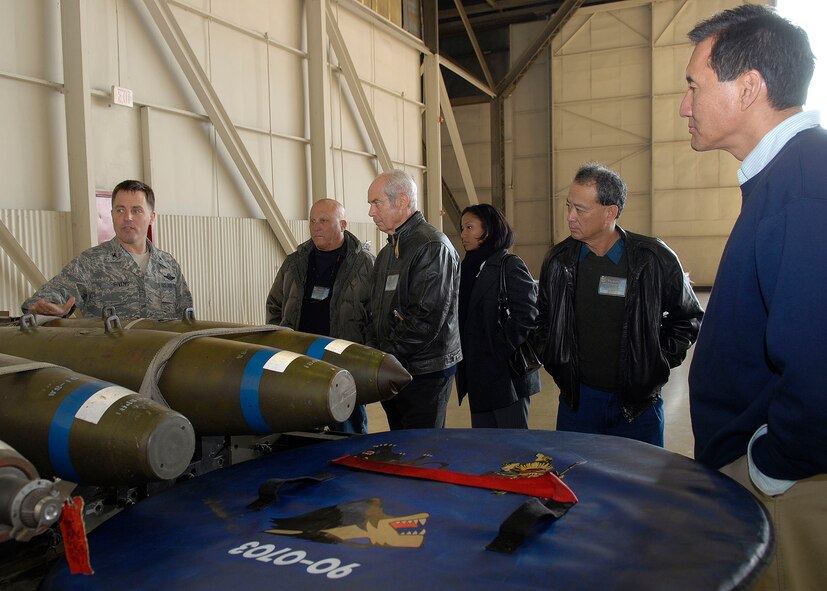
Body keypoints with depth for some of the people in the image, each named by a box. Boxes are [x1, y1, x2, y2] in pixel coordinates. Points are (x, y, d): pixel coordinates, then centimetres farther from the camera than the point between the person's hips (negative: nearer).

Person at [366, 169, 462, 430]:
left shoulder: (432, 247, -14)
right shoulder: (388, 252, 16)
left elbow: (428, 317, -21)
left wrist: (388, 354, -15)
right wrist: (375, 350, 4)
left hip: (425, 372, -8)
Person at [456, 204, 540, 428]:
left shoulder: (510, 265, -8)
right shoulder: (469, 267, 15)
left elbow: (527, 317, -16)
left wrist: (502, 351, -16)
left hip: (506, 375, -7)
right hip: (477, 377, 8)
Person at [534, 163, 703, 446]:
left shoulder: (654, 259, -8)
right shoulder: (559, 260, 0)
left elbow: (688, 317, 6)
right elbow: (544, 320, 16)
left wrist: (657, 364, 0)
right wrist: (557, 365, 7)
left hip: (638, 403, -2)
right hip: (577, 399, 2)